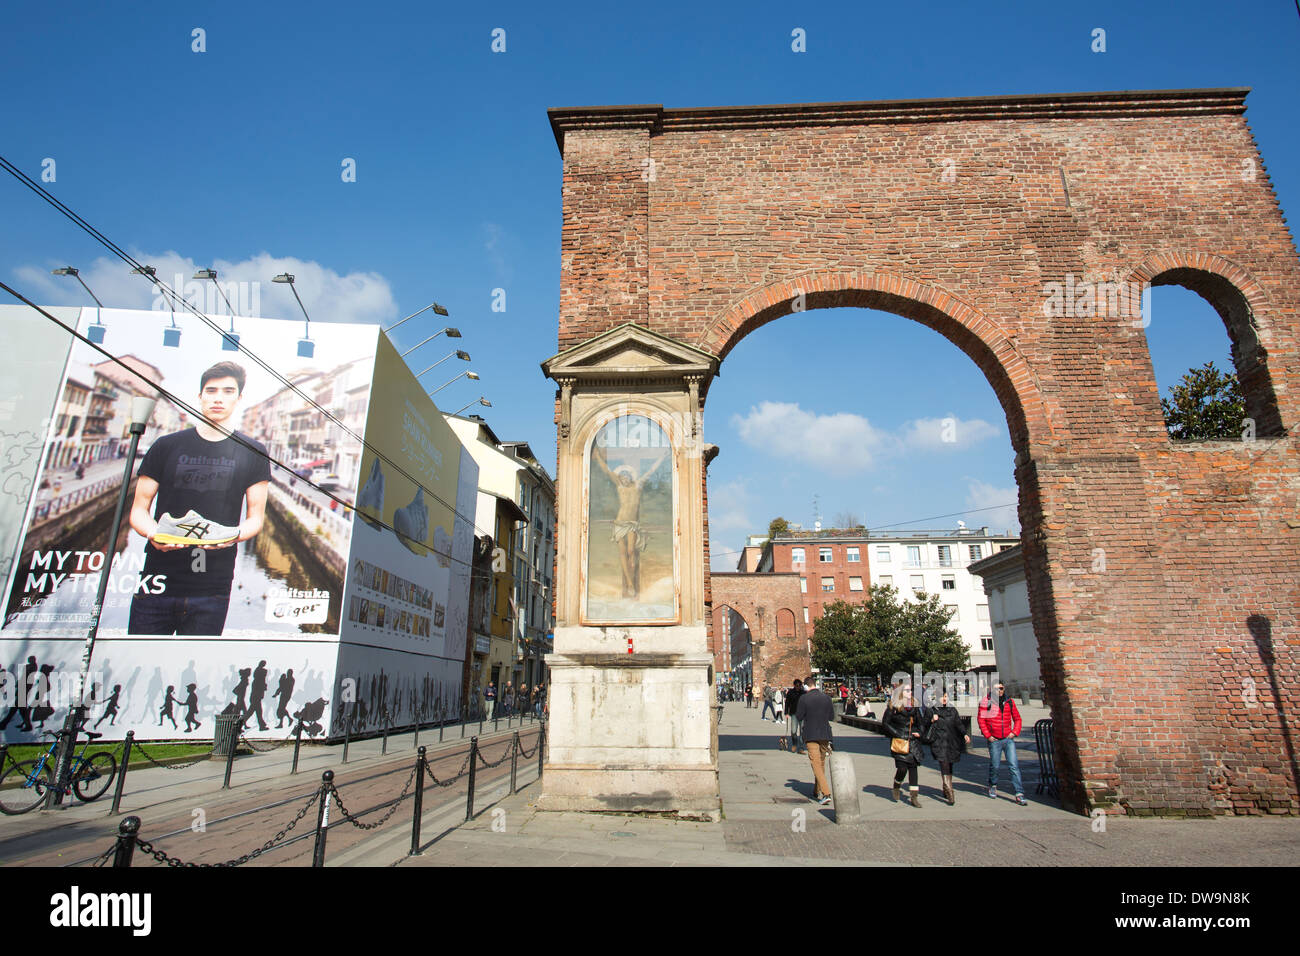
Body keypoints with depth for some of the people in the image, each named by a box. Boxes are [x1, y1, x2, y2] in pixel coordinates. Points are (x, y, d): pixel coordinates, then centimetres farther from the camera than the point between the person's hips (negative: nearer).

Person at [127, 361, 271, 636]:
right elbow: (138, 510, 9)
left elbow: (256, 517, 7)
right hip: (158, 584, 1)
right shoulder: (166, 446, 8)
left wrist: (233, 535, -15)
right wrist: (154, 534, -13)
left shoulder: (253, 453, 6)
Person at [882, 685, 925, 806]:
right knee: (902, 768, -10)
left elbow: (920, 722, 21)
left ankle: (914, 796, 8)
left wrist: (920, 732, 2)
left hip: (913, 741, 5)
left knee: (913, 767, 1)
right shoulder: (893, 706, -3)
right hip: (899, 742, -5)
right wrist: (897, 734, -11)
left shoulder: (914, 706, 13)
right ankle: (896, 787, 18)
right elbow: (885, 722, -3)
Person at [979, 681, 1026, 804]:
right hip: (994, 740, -2)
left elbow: (1017, 718, 15)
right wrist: (988, 735, -7)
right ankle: (992, 786, 32)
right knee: (994, 765, 6)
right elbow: (981, 720, -2)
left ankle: (1019, 794, -4)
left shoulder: (1009, 702, 6)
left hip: (1008, 739, 2)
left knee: (1014, 765, -6)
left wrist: (1014, 732, 2)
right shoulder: (986, 702, -4)